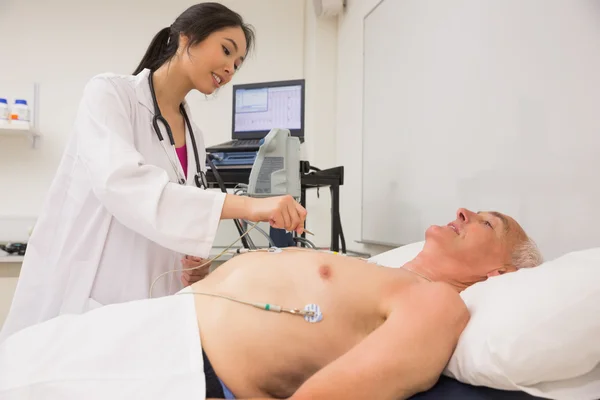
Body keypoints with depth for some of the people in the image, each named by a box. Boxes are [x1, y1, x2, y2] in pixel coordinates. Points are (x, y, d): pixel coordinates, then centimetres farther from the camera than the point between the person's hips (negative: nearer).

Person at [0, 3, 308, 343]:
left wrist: (194, 264, -7)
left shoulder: (195, 138, 10)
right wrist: (243, 205, -32)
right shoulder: (110, 93, -7)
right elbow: (120, 182, -25)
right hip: (74, 304, -5)